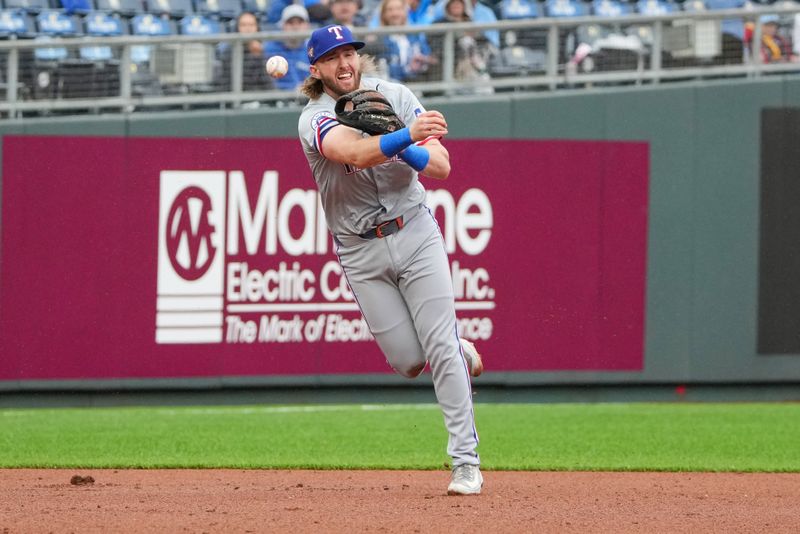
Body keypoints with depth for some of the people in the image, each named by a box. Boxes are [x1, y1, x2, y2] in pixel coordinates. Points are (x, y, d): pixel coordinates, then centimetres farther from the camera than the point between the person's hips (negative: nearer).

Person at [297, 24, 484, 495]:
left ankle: (466, 461, -3)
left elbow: (442, 166, -6)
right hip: (361, 251, -1)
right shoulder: (315, 120, -10)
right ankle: (459, 354, 34)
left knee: (440, 346, -7)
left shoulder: (396, 97, -1)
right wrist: (405, 135, -48)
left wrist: (405, 150, -26)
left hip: (415, 233, 1)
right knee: (408, 360, -2)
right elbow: (357, 154, -32)